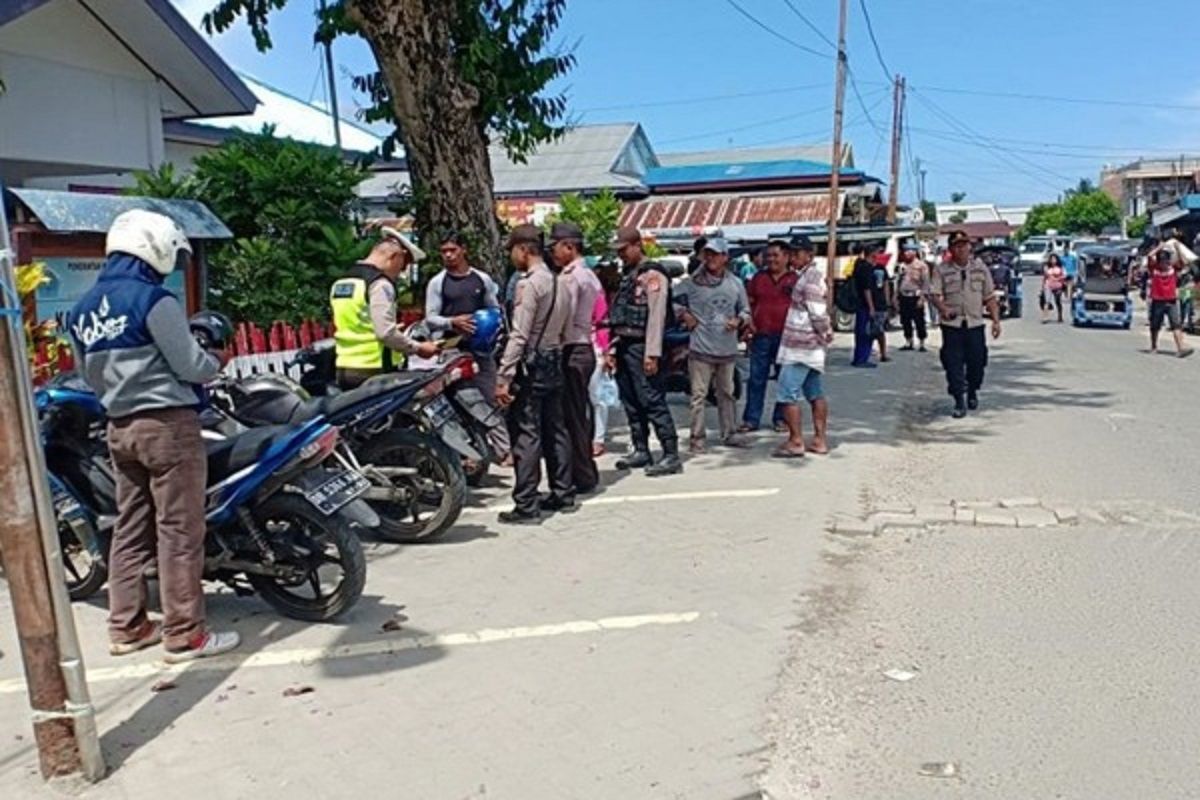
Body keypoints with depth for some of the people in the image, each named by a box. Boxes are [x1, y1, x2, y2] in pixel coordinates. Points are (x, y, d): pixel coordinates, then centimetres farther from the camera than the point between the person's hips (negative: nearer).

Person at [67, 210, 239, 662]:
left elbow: (90, 376, 19)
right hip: (168, 424, -8)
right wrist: (218, 362, 6)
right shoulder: (152, 300, -14)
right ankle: (184, 635, 2)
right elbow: (189, 366, -13)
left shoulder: (83, 310, 11)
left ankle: (126, 628, 22)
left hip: (119, 428, 8)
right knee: (179, 532, -3)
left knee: (130, 528, 14)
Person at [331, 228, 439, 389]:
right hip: (374, 371, -8)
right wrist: (418, 348, -8)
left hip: (344, 369, 8)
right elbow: (386, 332, -20)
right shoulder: (380, 284, -12)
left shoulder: (339, 283, 15)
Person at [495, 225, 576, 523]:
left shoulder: (529, 284, -15)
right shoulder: (561, 282, 11)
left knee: (526, 434, -5)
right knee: (555, 429, 15)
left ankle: (526, 506, -1)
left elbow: (519, 336, -20)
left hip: (530, 364, -9)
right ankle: (563, 494, 23)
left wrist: (503, 377, -19)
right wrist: (554, 355, 19)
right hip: (555, 361, 9)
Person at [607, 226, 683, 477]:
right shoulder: (627, 276, 20)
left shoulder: (652, 274, -8)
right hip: (624, 347, 9)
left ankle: (671, 456, -7)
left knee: (653, 401, -10)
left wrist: (652, 353, -21)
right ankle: (641, 451, 21)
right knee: (630, 402, 12)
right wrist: (612, 349, 16)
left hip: (641, 347, -9)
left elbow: (657, 316, -16)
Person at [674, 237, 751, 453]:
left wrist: (739, 320, -3)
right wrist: (683, 314, -8)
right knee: (699, 395, -3)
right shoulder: (692, 282, -3)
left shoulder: (735, 283, 8)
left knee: (726, 393, 14)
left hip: (728, 349, 4)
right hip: (701, 348, -4)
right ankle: (697, 437, 5)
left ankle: (728, 433, 25)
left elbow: (746, 311, 17)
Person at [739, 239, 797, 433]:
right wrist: (749, 321, -2)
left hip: (785, 336, -1)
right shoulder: (759, 278, 11)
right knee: (756, 378, 2)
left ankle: (780, 418, 17)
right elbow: (748, 302, 13)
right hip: (761, 335, 2)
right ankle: (751, 419, 7)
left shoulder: (795, 280, 4)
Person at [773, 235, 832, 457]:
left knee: (788, 394, -6)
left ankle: (796, 442, -3)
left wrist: (826, 336, -8)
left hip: (799, 346, -10)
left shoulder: (809, 279, -16)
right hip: (811, 347, 10)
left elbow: (818, 314, -20)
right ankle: (820, 440, 17)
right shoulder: (813, 275, 16)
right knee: (815, 393, 11)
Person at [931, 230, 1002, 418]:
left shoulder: (980, 268, 6)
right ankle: (959, 402, 1)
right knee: (953, 363, -6)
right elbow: (935, 295, -10)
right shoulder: (941, 270, -2)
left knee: (977, 362, 8)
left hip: (975, 323, 2)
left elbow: (990, 297, 9)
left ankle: (972, 393, 34)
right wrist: (944, 309, -30)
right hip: (951, 324, -2)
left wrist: (996, 320, 3)